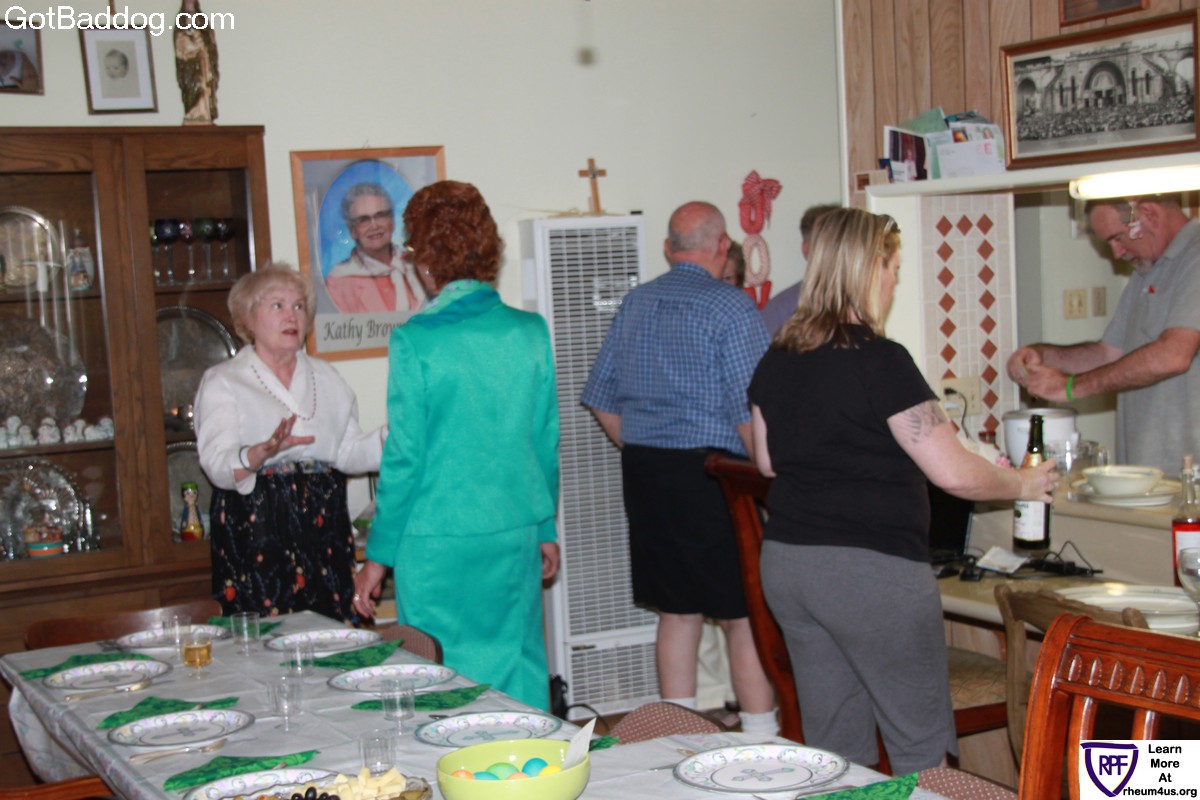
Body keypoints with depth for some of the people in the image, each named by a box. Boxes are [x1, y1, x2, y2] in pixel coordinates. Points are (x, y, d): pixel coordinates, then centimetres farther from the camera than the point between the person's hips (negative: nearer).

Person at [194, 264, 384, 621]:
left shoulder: (326, 378, 17)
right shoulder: (222, 382, 1)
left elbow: (348, 453, 13)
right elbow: (218, 466, -12)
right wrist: (263, 452, -32)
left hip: (322, 530, 4)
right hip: (255, 533, -4)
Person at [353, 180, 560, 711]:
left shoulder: (416, 341, -12)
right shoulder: (530, 332, 0)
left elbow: (405, 458, -9)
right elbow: (546, 444, 7)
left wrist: (379, 557, -1)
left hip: (439, 544, -4)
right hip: (515, 534, 4)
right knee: (519, 669, 14)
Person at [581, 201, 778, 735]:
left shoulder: (634, 303, 11)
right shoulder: (731, 306, -9)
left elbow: (601, 400, 15)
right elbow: (751, 413, -15)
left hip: (645, 474, 7)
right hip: (712, 472, -6)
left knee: (676, 612, 14)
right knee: (746, 616, 1)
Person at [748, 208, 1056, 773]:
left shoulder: (775, 361, 6)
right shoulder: (879, 361, -14)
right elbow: (955, 475, -13)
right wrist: (1023, 484, 4)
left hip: (784, 562, 7)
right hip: (872, 571, -7)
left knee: (832, 744, 13)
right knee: (921, 744, 6)